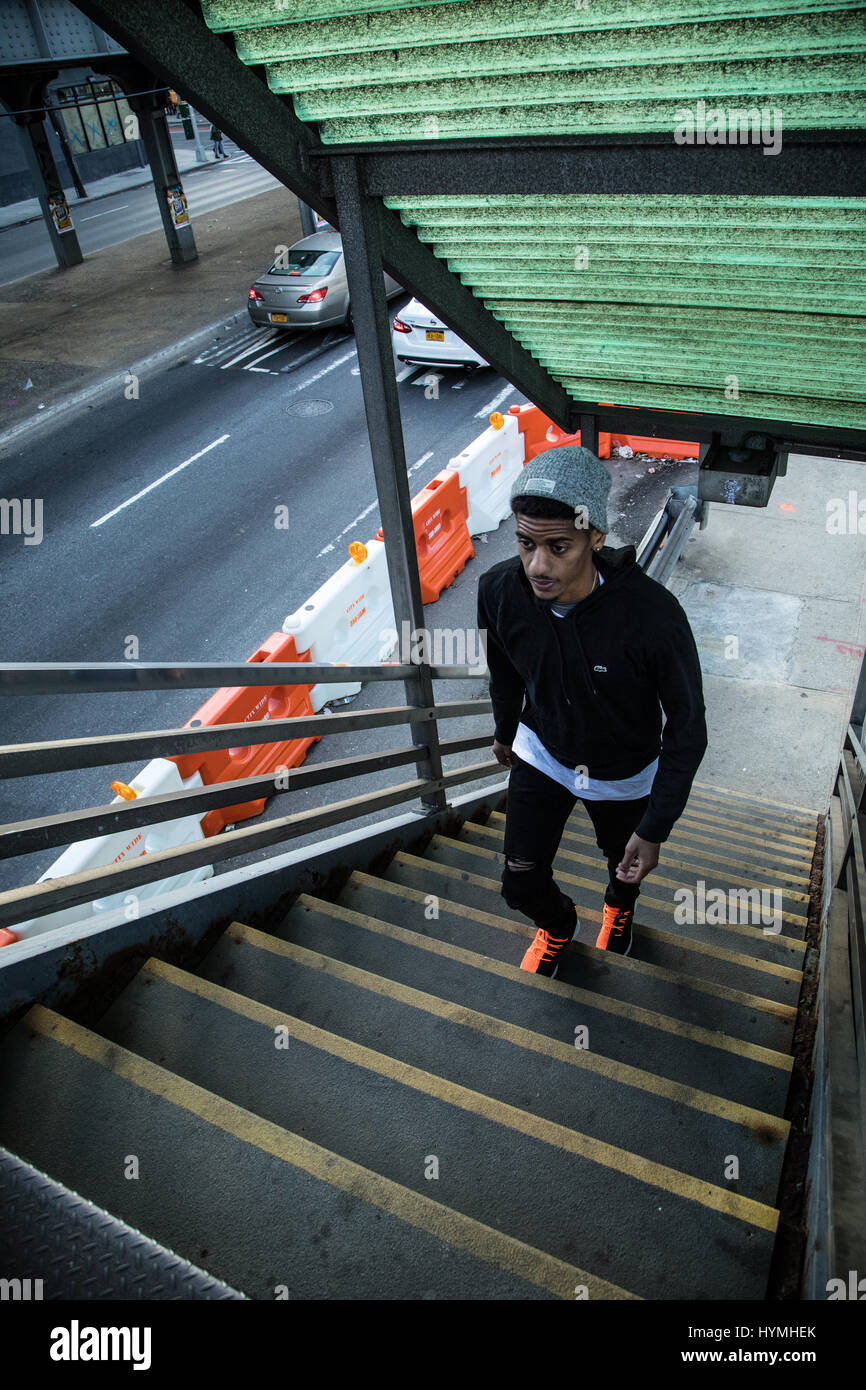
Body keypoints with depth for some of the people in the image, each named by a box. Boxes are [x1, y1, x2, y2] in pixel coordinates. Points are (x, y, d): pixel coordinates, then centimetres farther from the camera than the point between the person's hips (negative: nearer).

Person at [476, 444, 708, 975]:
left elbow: (687, 727, -22)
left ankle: (619, 908, 66)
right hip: (541, 753, 2)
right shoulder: (500, 590, -26)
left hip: (623, 772, -1)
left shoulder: (654, 615, -37)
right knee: (522, 884, 9)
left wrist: (655, 829, -18)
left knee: (626, 865, 26)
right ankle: (557, 924, 48)